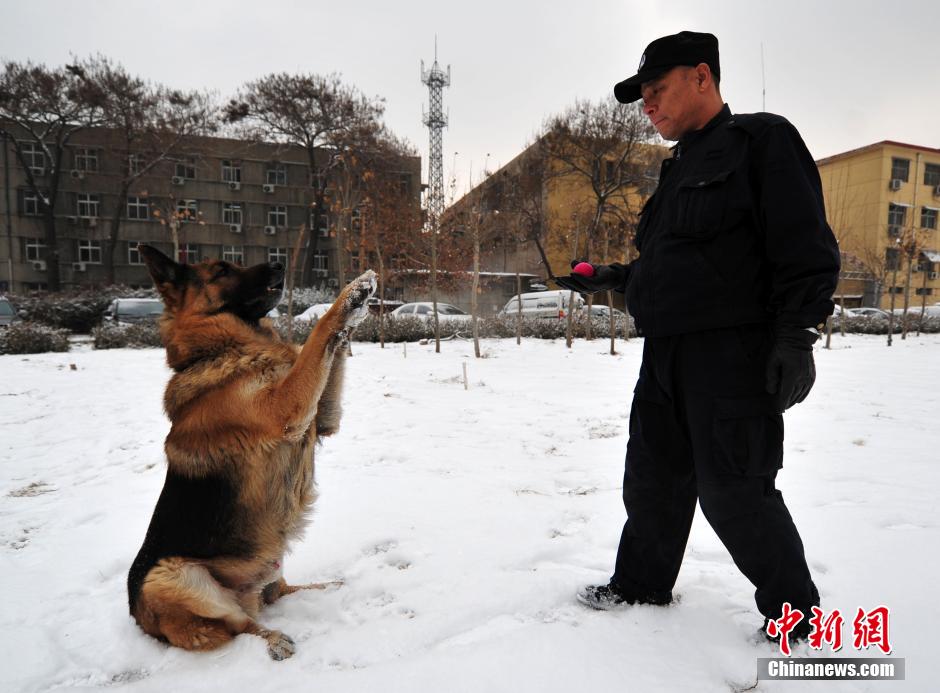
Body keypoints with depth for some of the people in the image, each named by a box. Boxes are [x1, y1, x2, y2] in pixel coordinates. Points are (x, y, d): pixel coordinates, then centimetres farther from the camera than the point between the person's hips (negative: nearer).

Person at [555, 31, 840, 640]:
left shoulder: (762, 139, -3)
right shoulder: (679, 168, 21)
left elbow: (807, 246, -11)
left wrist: (797, 336, -19)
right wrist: (610, 278, 16)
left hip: (733, 355, -8)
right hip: (666, 354, 8)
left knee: (733, 492, -2)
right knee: (653, 477, 14)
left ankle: (793, 612, 22)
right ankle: (641, 585, 32)